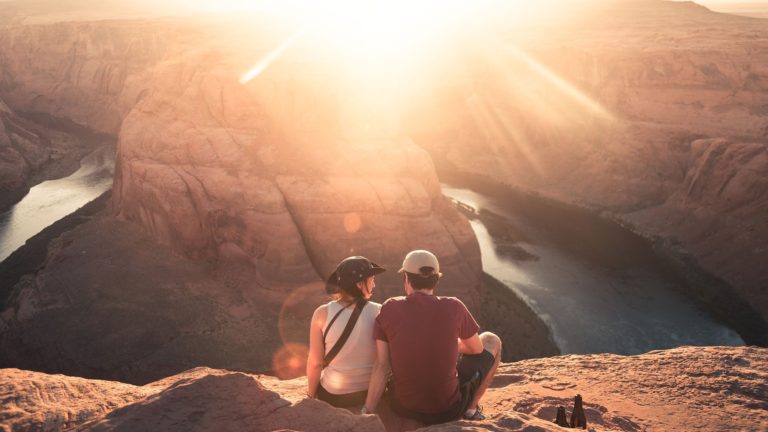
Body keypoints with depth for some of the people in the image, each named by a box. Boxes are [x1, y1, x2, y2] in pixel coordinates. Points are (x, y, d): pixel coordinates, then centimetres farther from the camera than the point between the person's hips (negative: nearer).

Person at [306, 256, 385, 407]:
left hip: (333, 395, -1)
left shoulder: (323, 314, -16)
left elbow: (315, 363, -13)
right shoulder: (379, 312, -13)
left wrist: (311, 396, 3)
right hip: (373, 393, 1)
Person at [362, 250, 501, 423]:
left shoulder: (389, 308, -10)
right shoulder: (454, 307, -15)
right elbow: (476, 349, 3)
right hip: (448, 409, -2)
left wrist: (366, 412, -9)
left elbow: (381, 366, -12)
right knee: (491, 341, 18)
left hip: (403, 406, 2)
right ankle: (471, 408, 21)